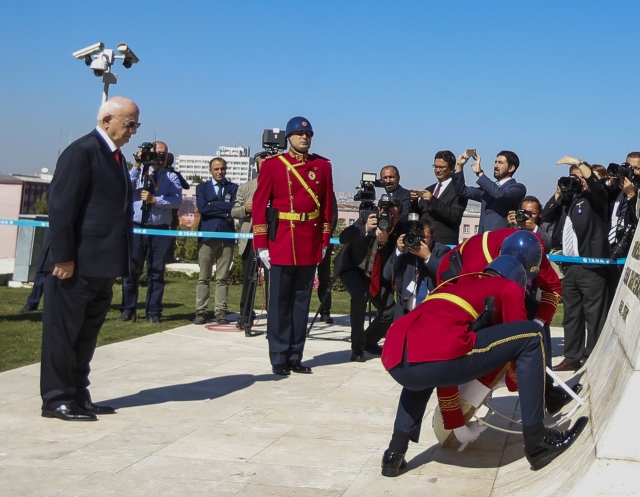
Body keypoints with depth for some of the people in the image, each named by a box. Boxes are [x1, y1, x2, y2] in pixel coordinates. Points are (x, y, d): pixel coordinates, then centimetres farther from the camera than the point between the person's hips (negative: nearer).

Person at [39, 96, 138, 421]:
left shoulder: (116, 156, 16)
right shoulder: (82, 151, -11)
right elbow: (61, 208, -17)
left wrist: (122, 260, 13)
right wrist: (63, 257, -20)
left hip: (103, 264, 9)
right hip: (76, 264, -9)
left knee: (87, 334, 15)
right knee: (63, 332, 2)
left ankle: (78, 396, 24)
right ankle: (56, 400, 10)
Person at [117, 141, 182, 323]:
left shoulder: (172, 177, 6)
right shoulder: (138, 172, 9)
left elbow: (177, 199, -9)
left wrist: (154, 199, -19)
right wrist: (137, 166, -15)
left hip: (160, 231, -1)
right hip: (136, 228, 1)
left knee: (156, 272, 4)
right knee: (131, 270, 3)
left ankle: (153, 312, 10)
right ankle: (128, 310, 11)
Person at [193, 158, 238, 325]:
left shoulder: (234, 188, 11)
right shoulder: (202, 188, 11)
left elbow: (234, 208, -6)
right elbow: (202, 208, -5)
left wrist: (212, 206, -6)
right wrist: (224, 209, -6)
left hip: (227, 236, 0)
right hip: (207, 236, 0)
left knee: (223, 278, 1)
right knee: (203, 278, 1)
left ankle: (221, 312, 4)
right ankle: (201, 312, 4)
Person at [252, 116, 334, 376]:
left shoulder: (323, 166, 8)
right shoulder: (273, 165, -2)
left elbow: (328, 204, 11)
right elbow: (259, 204, -3)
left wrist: (325, 241, 7)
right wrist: (261, 244, -7)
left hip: (311, 245, 3)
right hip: (282, 242, -3)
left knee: (302, 301, 9)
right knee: (280, 301, 2)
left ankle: (295, 357, 17)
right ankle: (279, 359, 9)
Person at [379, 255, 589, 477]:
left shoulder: (455, 285, 38)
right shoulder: (509, 288, 22)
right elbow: (519, 338, 24)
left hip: (395, 363, 7)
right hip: (438, 359, -7)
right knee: (531, 336, 11)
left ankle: (394, 453, 27)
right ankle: (536, 443, 14)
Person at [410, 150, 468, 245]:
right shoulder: (429, 189, 19)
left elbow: (455, 217, -14)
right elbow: (417, 216, 18)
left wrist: (433, 200, -20)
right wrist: (414, 201, -1)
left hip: (445, 244, -5)